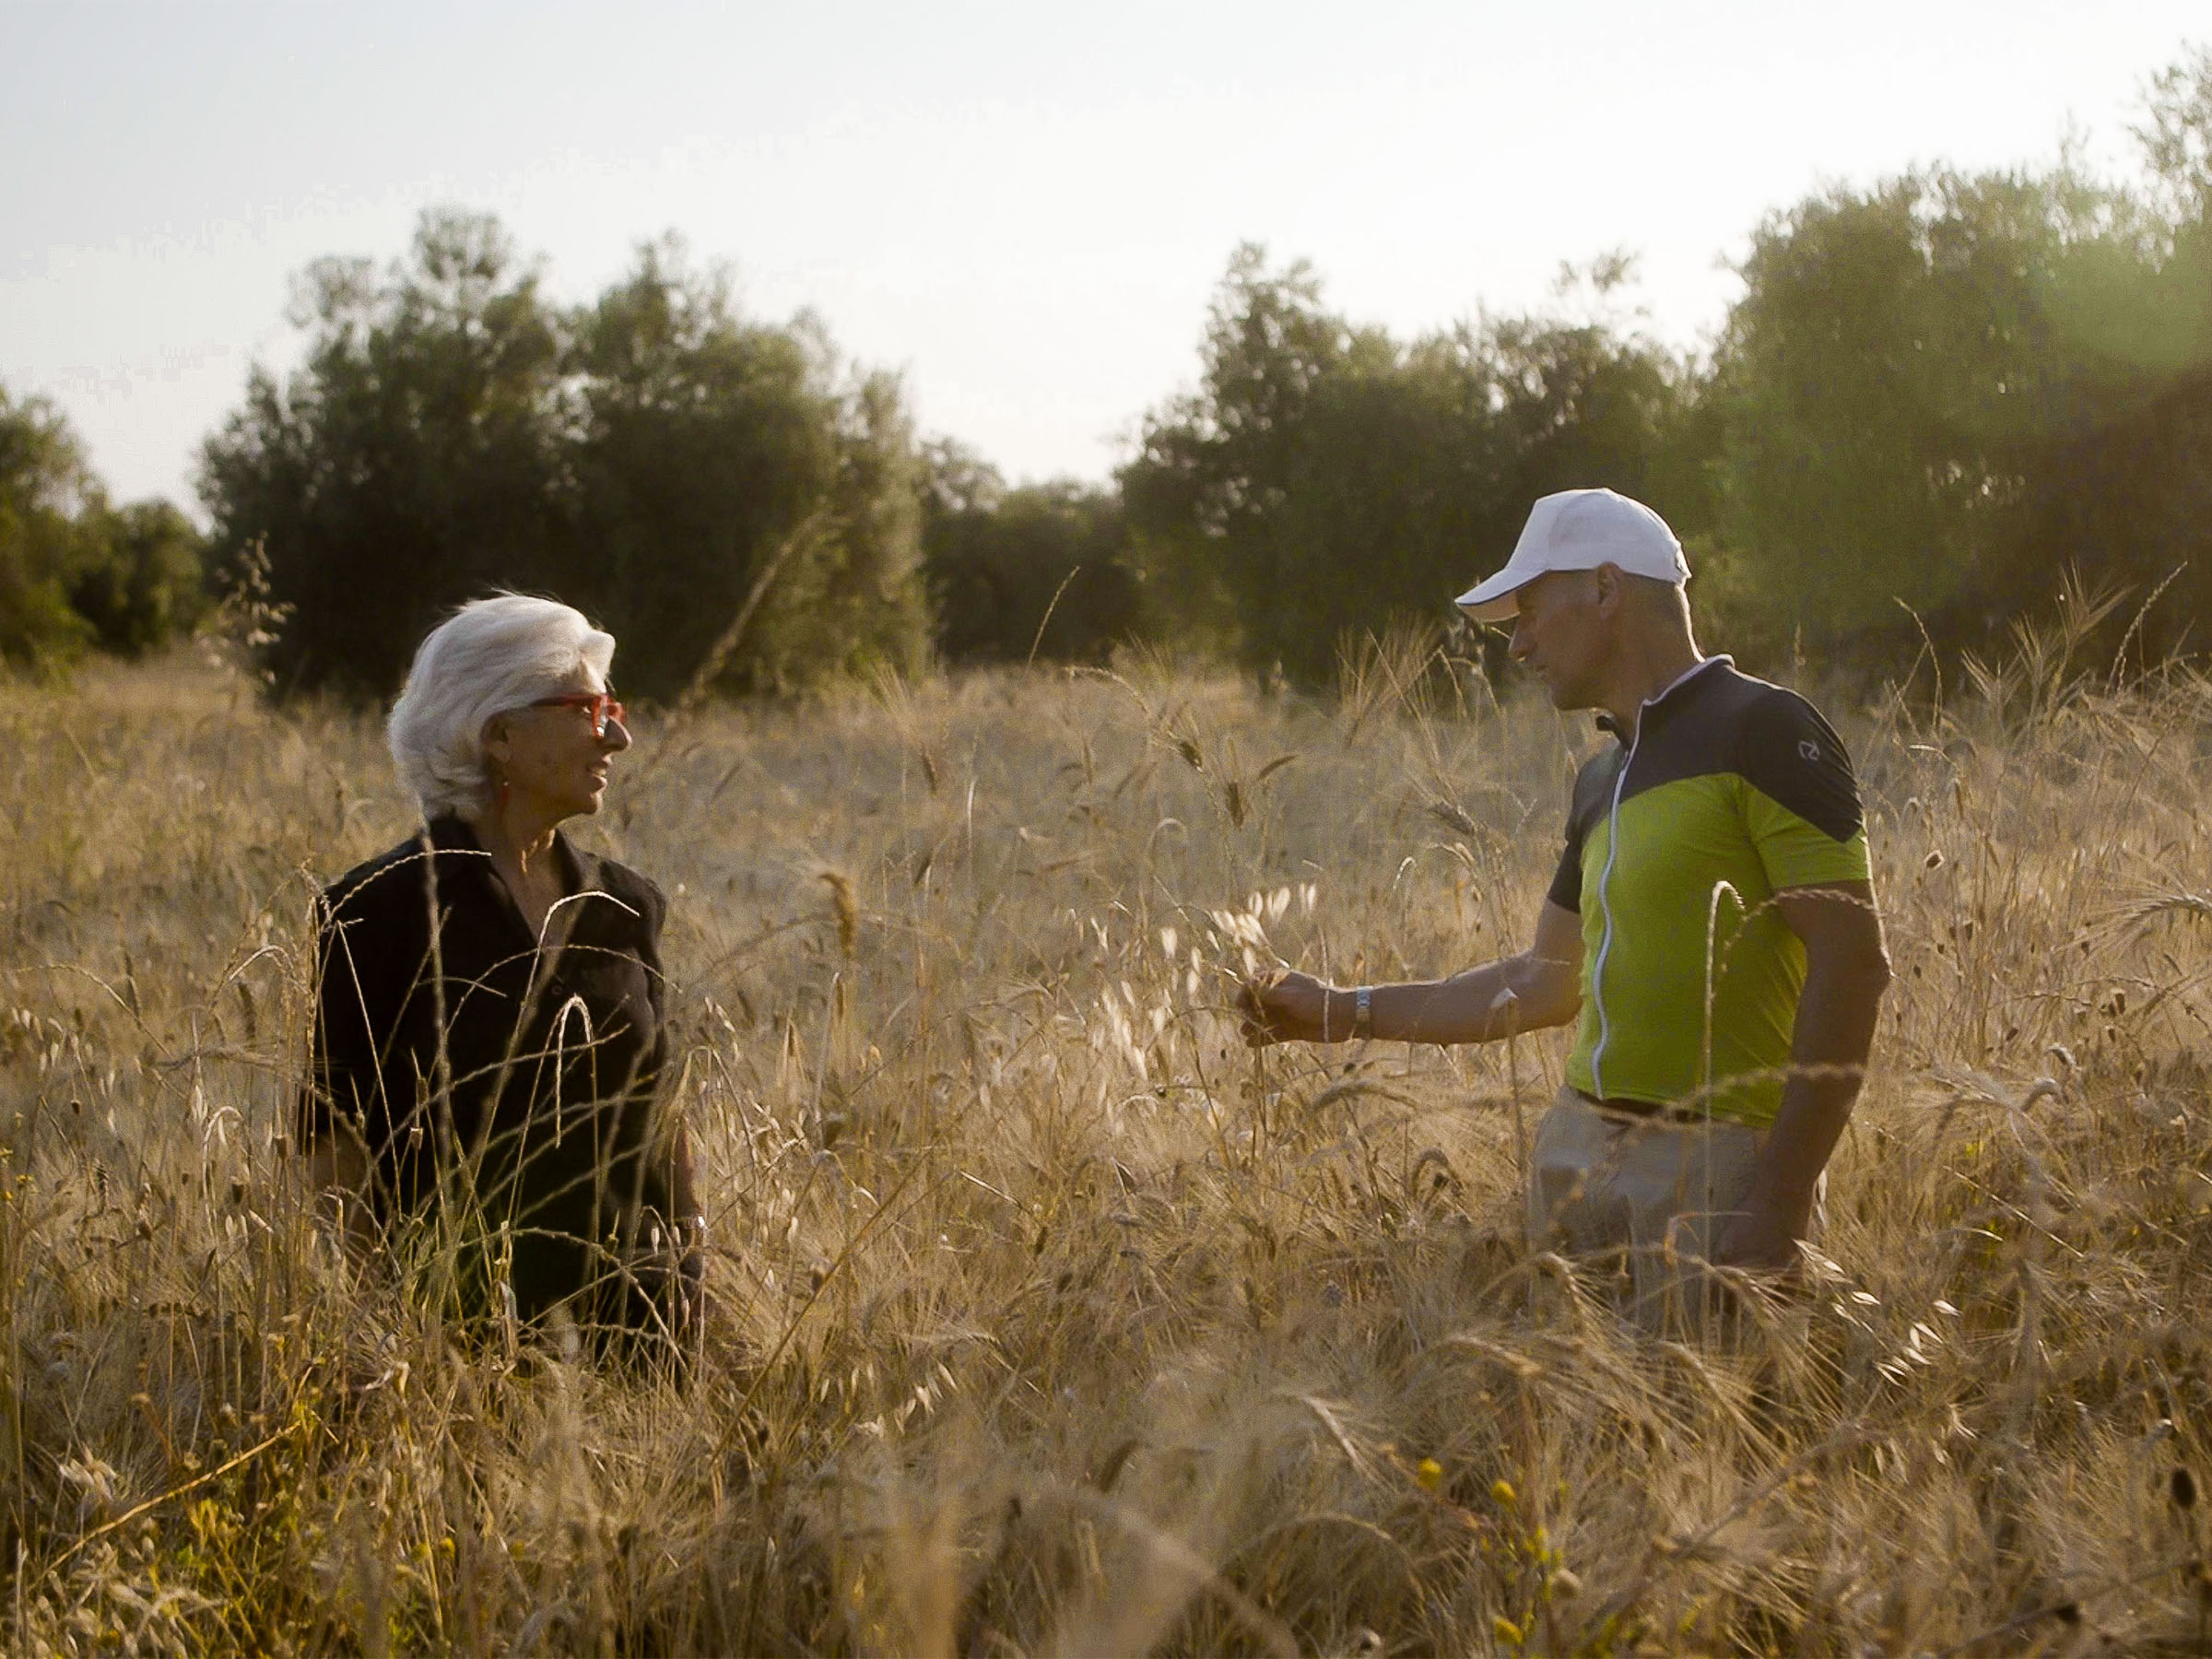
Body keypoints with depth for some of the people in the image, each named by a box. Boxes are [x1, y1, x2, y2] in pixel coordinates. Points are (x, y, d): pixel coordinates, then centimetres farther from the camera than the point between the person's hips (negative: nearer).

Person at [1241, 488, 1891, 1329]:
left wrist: (1781, 1198, -19)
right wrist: (1346, 1013, 23)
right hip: (1577, 1148, 8)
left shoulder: (1761, 731, -8)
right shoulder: (1603, 779, 17)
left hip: (1716, 1165, -8)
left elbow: (1852, 963, -14)